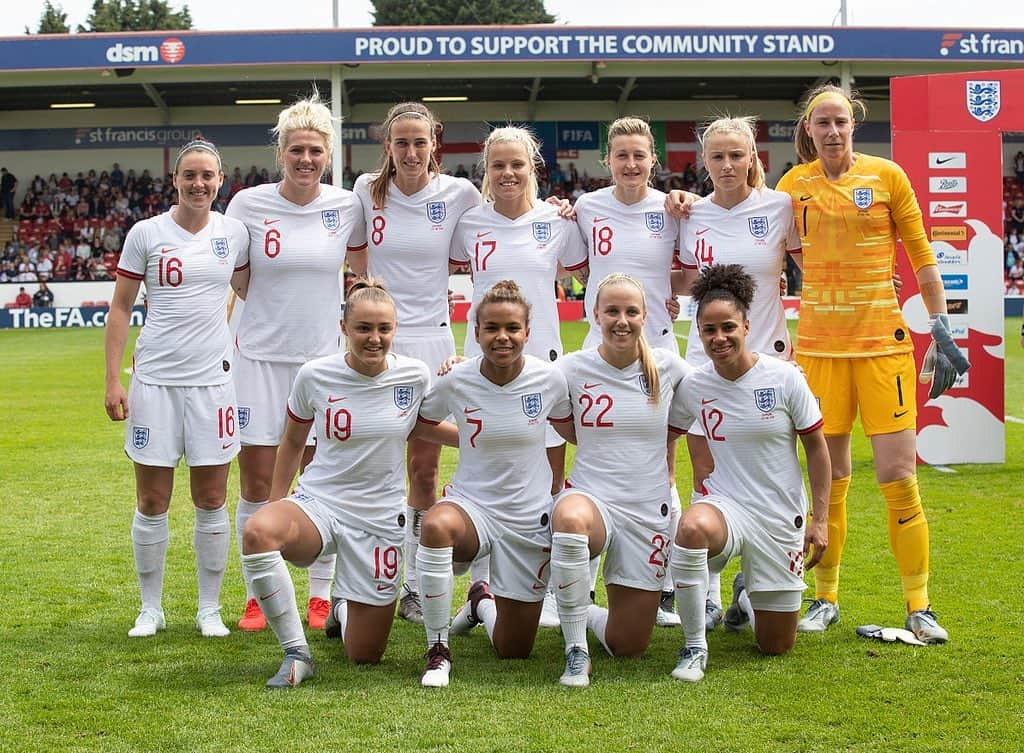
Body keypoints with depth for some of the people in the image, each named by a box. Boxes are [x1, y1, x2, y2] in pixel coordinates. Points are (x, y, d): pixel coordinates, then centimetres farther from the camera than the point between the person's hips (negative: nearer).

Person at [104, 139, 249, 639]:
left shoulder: (233, 232, 3)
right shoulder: (146, 234, -2)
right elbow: (121, 308, 2)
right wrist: (113, 381, -3)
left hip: (213, 377, 1)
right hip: (155, 378, -1)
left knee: (211, 502, 5)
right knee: (151, 503, 4)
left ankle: (210, 610, 17)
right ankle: (150, 609, 18)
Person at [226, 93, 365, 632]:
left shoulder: (346, 205, 0)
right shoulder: (249, 204, -3)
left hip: (324, 356, 1)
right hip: (261, 356, -1)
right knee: (257, 480, 1)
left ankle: (322, 595, 16)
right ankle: (257, 594, 13)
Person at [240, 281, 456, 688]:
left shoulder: (415, 375, -6)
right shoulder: (315, 375, -8)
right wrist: (275, 505, 11)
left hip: (380, 517, 1)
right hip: (317, 502, -1)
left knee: (365, 655, 3)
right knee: (258, 531, -38)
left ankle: (343, 607, 42)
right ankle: (297, 653, -21)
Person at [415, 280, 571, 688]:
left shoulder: (549, 378, -10)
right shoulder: (455, 381, -11)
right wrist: (473, 439, 0)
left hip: (530, 516, 1)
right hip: (471, 504, -1)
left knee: (514, 651, 7)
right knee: (436, 526, -40)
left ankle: (483, 601, 43)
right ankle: (438, 651, -22)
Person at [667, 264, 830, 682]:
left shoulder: (784, 378, -11)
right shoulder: (694, 387, -5)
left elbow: (817, 448, -2)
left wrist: (820, 520, -4)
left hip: (781, 518, 0)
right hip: (724, 504, 0)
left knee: (776, 646, 7)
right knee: (692, 528, -40)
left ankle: (747, 596, 45)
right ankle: (695, 647, -21)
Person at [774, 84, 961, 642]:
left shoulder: (886, 176, 1)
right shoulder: (793, 185, 6)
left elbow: (921, 254, 6)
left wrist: (940, 325, 2)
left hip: (883, 342, -2)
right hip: (818, 345, 2)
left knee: (898, 477, -5)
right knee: (828, 480, 6)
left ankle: (919, 608, 4)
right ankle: (825, 599, 19)